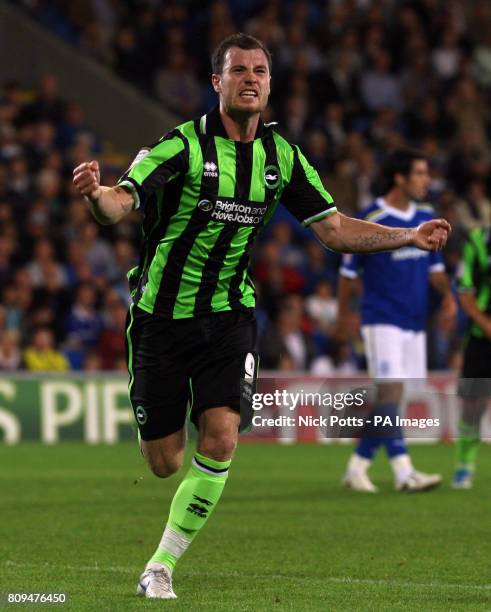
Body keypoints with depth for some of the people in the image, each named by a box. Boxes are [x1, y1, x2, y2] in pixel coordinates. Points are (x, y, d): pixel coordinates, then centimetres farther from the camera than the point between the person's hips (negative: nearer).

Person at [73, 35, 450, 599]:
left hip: (228, 317, 3)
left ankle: (160, 567, -1)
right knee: (164, 463, 0)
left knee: (220, 440, -16)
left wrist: (410, 236, -2)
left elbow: (335, 229, 9)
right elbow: (121, 203, -26)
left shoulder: (281, 156, 2)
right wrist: (97, 195, -50)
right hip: (161, 316, -3)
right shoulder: (183, 145, -14)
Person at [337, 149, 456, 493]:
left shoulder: (426, 217, 10)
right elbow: (349, 272, -1)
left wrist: (447, 293, -1)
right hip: (382, 320, -7)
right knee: (391, 392, -15)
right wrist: (344, 317, 2)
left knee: (388, 401, 7)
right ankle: (404, 472, -20)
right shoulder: (370, 220, -9)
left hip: (415, 323, 7)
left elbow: (434, 266, 17)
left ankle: (357, 467, 18)